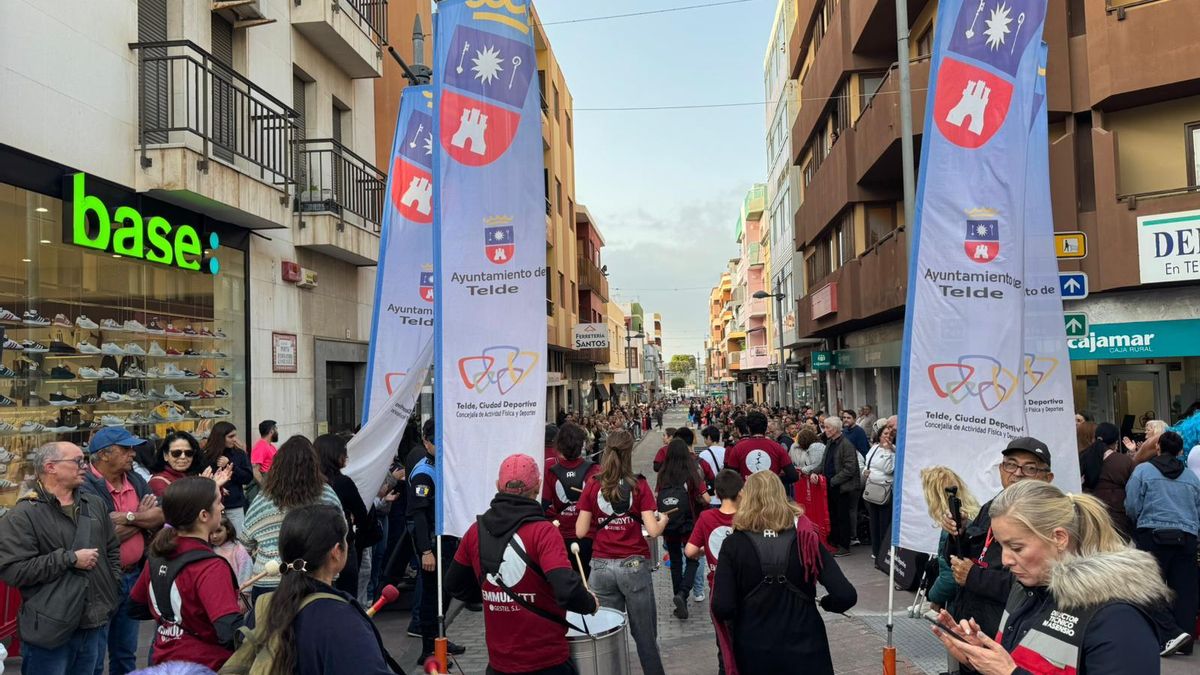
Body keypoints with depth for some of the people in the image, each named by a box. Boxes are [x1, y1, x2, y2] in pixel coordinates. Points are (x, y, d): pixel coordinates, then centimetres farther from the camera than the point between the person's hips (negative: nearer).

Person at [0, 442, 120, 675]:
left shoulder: (96, 504, 9)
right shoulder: (24, 514, -12)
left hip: (96, 623, 6)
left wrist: (112, 585, 7)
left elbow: (113, 550, 19)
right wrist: (70, 559, -20)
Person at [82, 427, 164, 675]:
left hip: (133, 576, 7)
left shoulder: (135, 480, 6)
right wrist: (143, 518, -9)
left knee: (126, 653, 19)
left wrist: (129, 517, -18)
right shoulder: (86, 488, -16)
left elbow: (161, 516, -3)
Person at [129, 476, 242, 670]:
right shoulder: (211, 567, -24)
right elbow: (232, 632, -34)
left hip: (164, 662, 7)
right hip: (206, 666, -7)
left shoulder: (157, 556, -2)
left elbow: (135, 609, 14)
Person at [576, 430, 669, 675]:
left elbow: (580, 531, -1)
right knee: (645, 634, 10)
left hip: (601, 567, 2)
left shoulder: (593, 485, -1)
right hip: (634, 566, -2)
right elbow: (653, 531, -11)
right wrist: (663, 519, 10)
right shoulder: (639, 485, -6)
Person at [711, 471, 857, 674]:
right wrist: (824, 603, 7)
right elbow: (846, 596, -14)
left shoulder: (734, 544, -11)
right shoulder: (806, 537, -8)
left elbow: (722, 609, -17)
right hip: (804, 648, 0)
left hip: (755, 651, 0)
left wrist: (745, 611, 5)